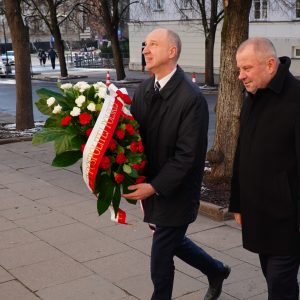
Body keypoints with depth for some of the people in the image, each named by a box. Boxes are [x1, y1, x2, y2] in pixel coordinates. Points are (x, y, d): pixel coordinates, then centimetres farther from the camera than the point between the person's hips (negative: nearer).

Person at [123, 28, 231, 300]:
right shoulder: (144, 89, 0)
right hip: (152, 186, 7)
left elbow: (187, 155, -22)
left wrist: (154, 187, -23)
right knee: (173, 241, 24)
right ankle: (216, 271, 48)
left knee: (161, 256, 4)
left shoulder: (192, 98, -21)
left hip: (175, 193, -7)